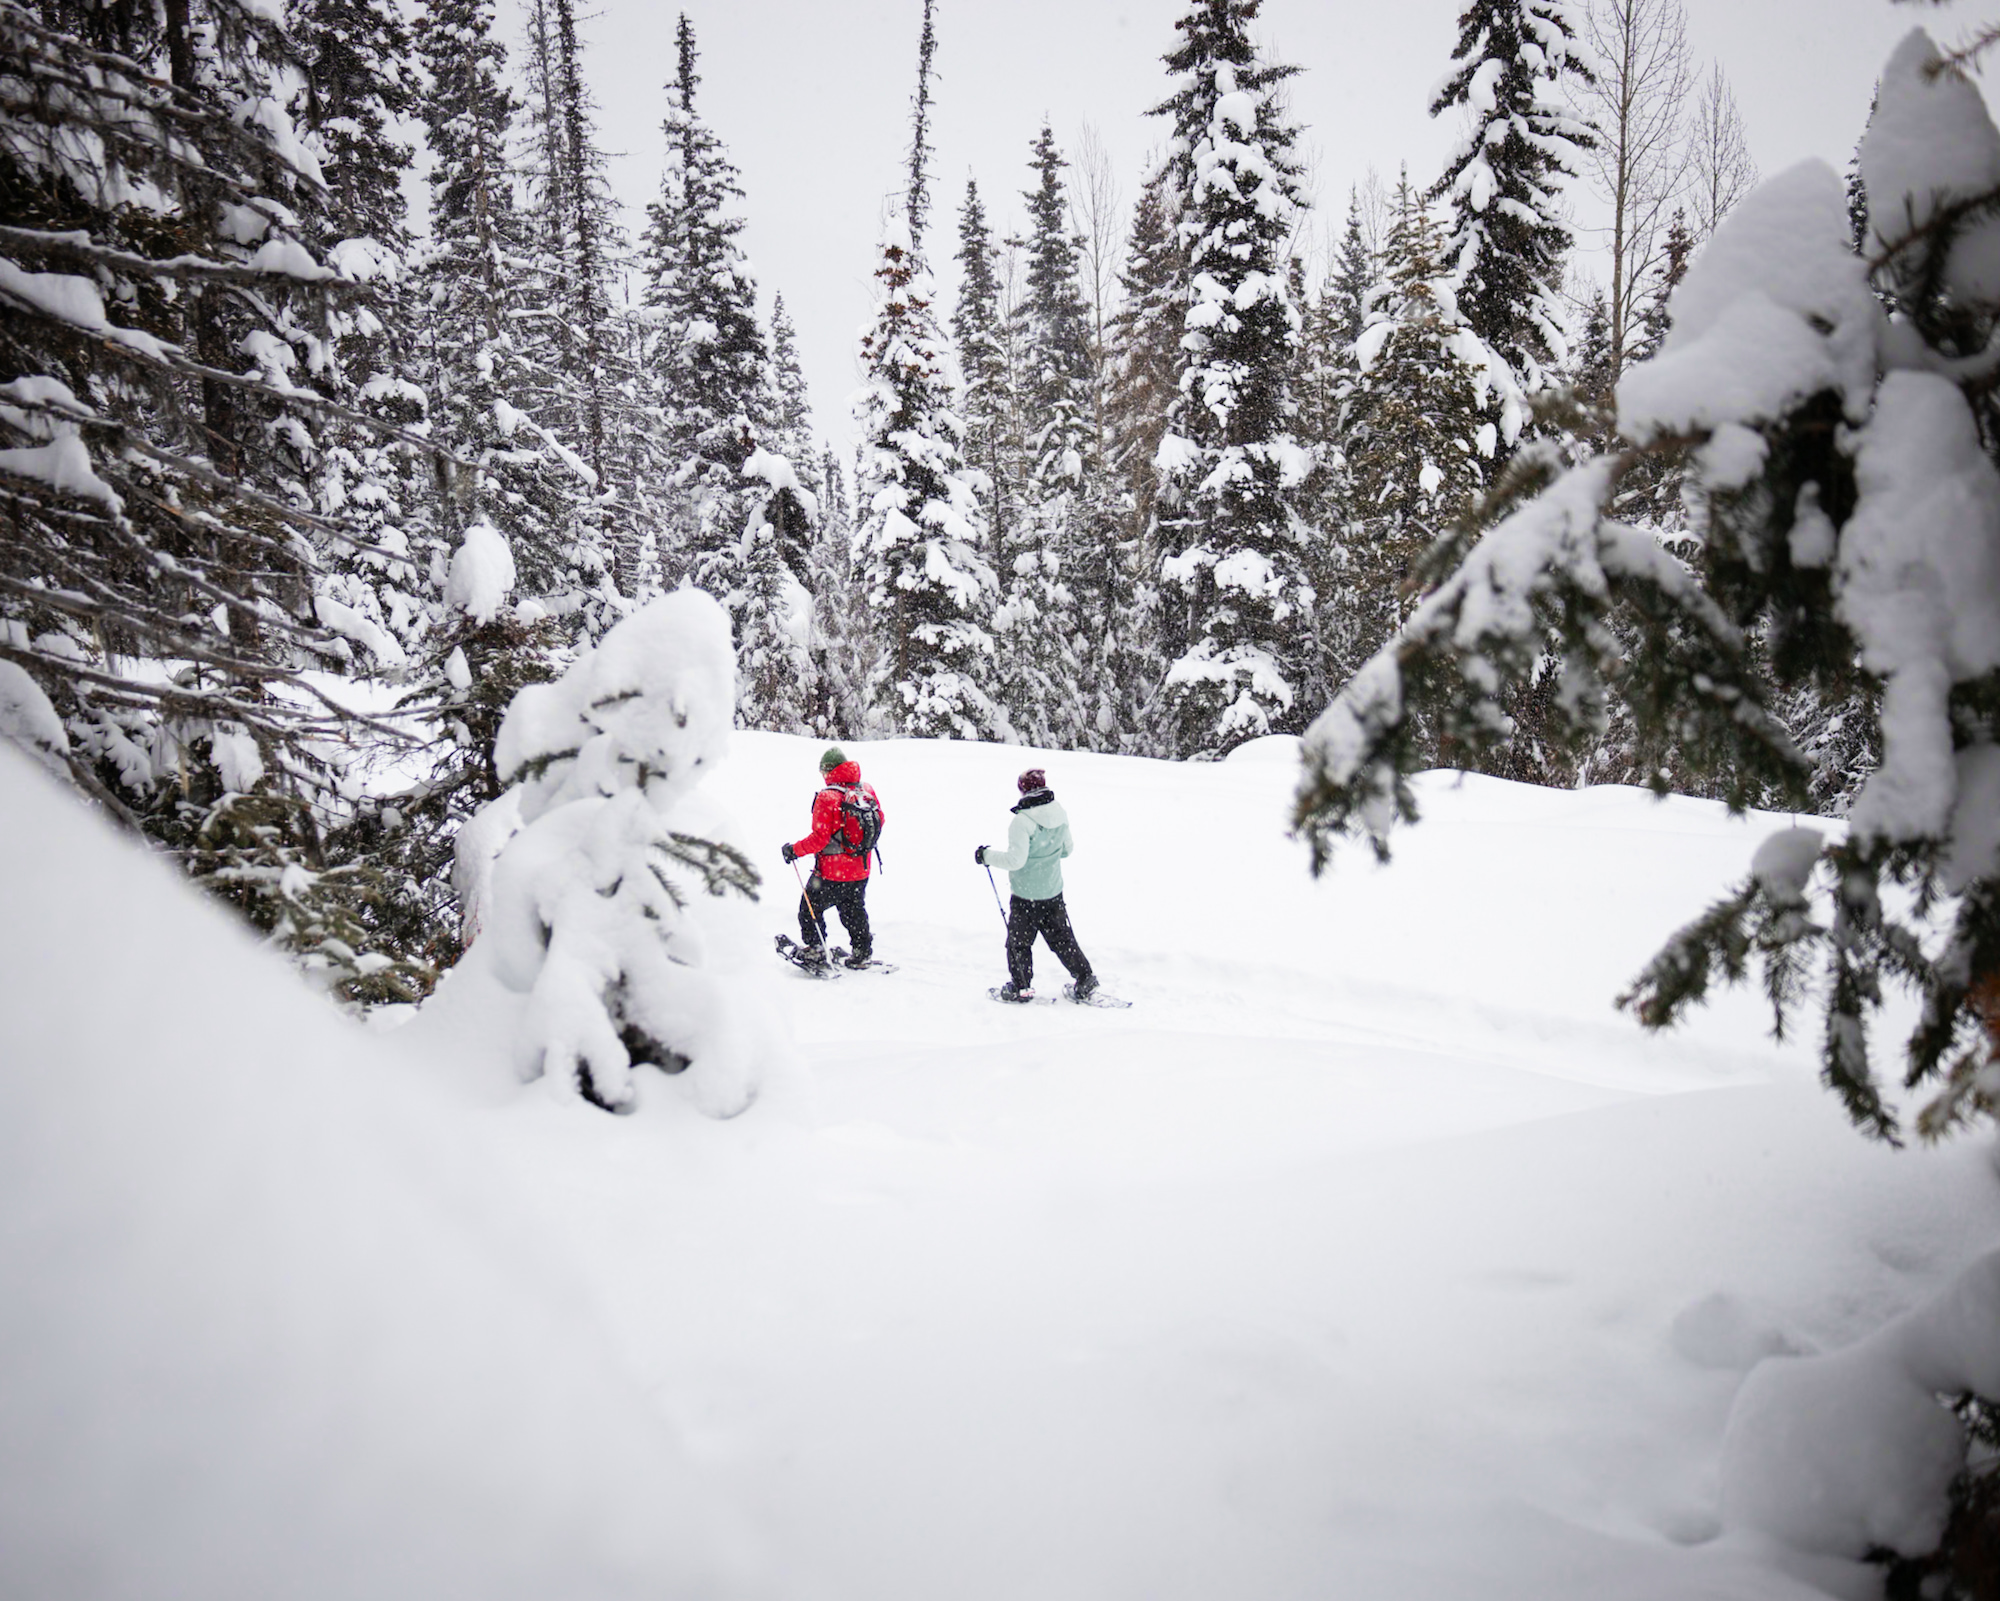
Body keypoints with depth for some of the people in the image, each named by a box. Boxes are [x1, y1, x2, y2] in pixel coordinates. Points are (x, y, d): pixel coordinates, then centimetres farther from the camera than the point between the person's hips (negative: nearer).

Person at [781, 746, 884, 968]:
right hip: (861, 870, 6)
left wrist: (794, 850, -8)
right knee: (854, 911, 24)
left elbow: (819, 839, -22)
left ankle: (816, 950, 18)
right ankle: (861, 953, 30)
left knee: (810, 908, 13)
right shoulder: (868, 790, -2)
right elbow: (879, 822, 10)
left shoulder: (827, 797, -21)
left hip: (832, 873, -6)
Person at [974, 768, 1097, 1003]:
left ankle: (1021, 987, 17)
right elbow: (1066, 849, 11)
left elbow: (1015, 859, -26)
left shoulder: (1023, 821, -24)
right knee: (1061, 938, 18)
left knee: (1018, 941, 10)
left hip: (1026, 896, -6)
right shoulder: (1061, 814, -2)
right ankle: (1085, 979, 21)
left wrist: (987, 855, -14)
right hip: (1054, 892, 6)